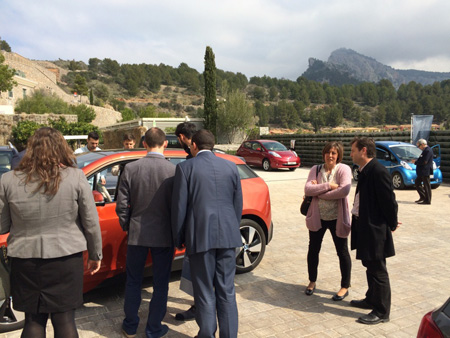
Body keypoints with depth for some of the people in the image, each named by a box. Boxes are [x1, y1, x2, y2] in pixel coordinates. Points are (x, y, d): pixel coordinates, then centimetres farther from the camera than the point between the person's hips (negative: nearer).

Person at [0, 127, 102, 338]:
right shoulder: (75, 177, -8)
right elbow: (91, 223, -5)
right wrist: (95, 255, 8)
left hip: (25, 260, 2)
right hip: (65, 259, -1)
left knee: (33, 321, 17)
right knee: (65, 320, 12)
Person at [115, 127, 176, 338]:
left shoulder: (130, 169, -8)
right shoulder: (174, 171, -13)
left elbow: (122, 205, -5)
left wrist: (126, 226, 12)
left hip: (137, 234, 2)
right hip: (164, 236, -1)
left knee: (133, 281, 20)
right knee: (160, 284, 14)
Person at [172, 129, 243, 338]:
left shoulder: (185, 168, -4)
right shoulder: (231, 167, 7)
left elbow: (179, 206, -5)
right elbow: (238, 205, 10)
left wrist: (178, 238, 6)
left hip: (200, 236, -3)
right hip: (227, 235, 4)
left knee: (205, 293, 10)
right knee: (227, 291, 14)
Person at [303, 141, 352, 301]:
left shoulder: (344, 169, -9)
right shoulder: (315, 169, 1)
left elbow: (344, 190, -25)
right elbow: (307, 189, -12)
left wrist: (318, 191, -19)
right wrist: (328, 186, -22)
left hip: (337, 217, -3)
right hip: (317, 216, 4)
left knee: (342, 252, 10)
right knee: (313, 250, 14)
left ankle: (345, 287, 26)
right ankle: (312, 281, 34)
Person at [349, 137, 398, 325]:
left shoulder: (378, 172, -21)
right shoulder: (365, 171, 10)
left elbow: (389, 200, -19)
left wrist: (391, 224, -8)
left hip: (375, 230, -10)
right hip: (365, 228, 10)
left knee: (377, 270, 2)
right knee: (371, 267, 22)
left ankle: (382, 312, 16)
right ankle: (372, 300, 39)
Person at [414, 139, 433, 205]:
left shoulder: (428, 150, -17)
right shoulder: (425, 150, 15)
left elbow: (424, 161, -23)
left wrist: (416, 162, -12)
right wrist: (417, 161, 4)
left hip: (425, 172, -11)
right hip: (422, 172, 11)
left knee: (426, 186, -3)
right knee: (417, 183, 17)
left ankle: (427, 200, 4)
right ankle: (422, 197, 23)